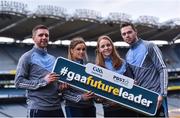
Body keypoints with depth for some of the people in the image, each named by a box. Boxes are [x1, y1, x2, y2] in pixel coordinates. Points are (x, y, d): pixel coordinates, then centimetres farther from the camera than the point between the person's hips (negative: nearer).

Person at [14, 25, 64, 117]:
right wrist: (43, 81, -17)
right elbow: (19, 82, -10)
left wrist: (61, 86, 2)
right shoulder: (27, 57, -2)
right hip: (38, 108, -6)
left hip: (56, 107, 6)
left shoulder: (53, 59, 16)